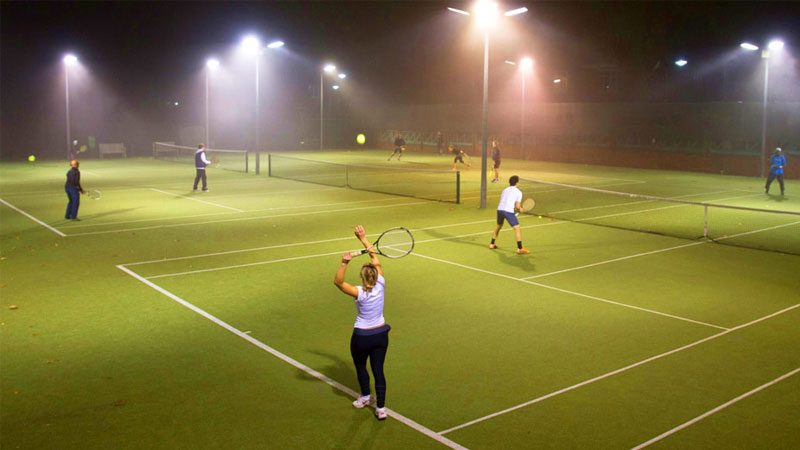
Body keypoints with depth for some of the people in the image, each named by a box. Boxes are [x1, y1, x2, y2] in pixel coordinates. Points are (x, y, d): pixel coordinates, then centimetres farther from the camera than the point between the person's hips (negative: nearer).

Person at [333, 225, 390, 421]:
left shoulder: (360, 293, -25)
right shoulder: (380, 285, -13)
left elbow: (338, 281, -29)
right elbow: (376, 259, -3)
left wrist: (344, 263, -42)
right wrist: (363, 238, 2)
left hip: (362, 337, -3)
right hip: (381, 334, 4)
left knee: (360, 366, 24)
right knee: (378, 370, 10)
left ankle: (366, 397, 43)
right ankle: (381, 408, 10)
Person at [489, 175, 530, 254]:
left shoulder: (505, 190, 22)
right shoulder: (518, 192, 6)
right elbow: (517, 206, -1)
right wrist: (520, 209, 21)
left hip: (499, 209, 6)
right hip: (508, 211, -6)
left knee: (498, 226, 28)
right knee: (517, 228, -1)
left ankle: (492, 244, 36)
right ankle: (520, 249, -7)